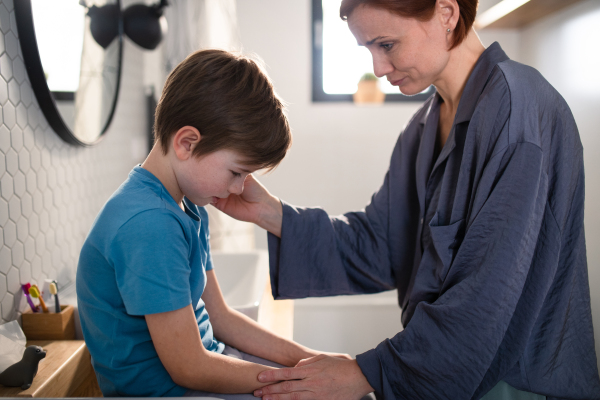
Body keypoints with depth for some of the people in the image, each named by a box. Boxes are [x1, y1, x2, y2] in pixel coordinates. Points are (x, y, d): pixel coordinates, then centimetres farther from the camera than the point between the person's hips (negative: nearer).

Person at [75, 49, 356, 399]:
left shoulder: (190, 208, 6)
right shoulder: (148, 224, -26)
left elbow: (219, 316, 9)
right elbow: (188, 368, -22)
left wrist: (305, 357, 1)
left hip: (204, 362, 9)